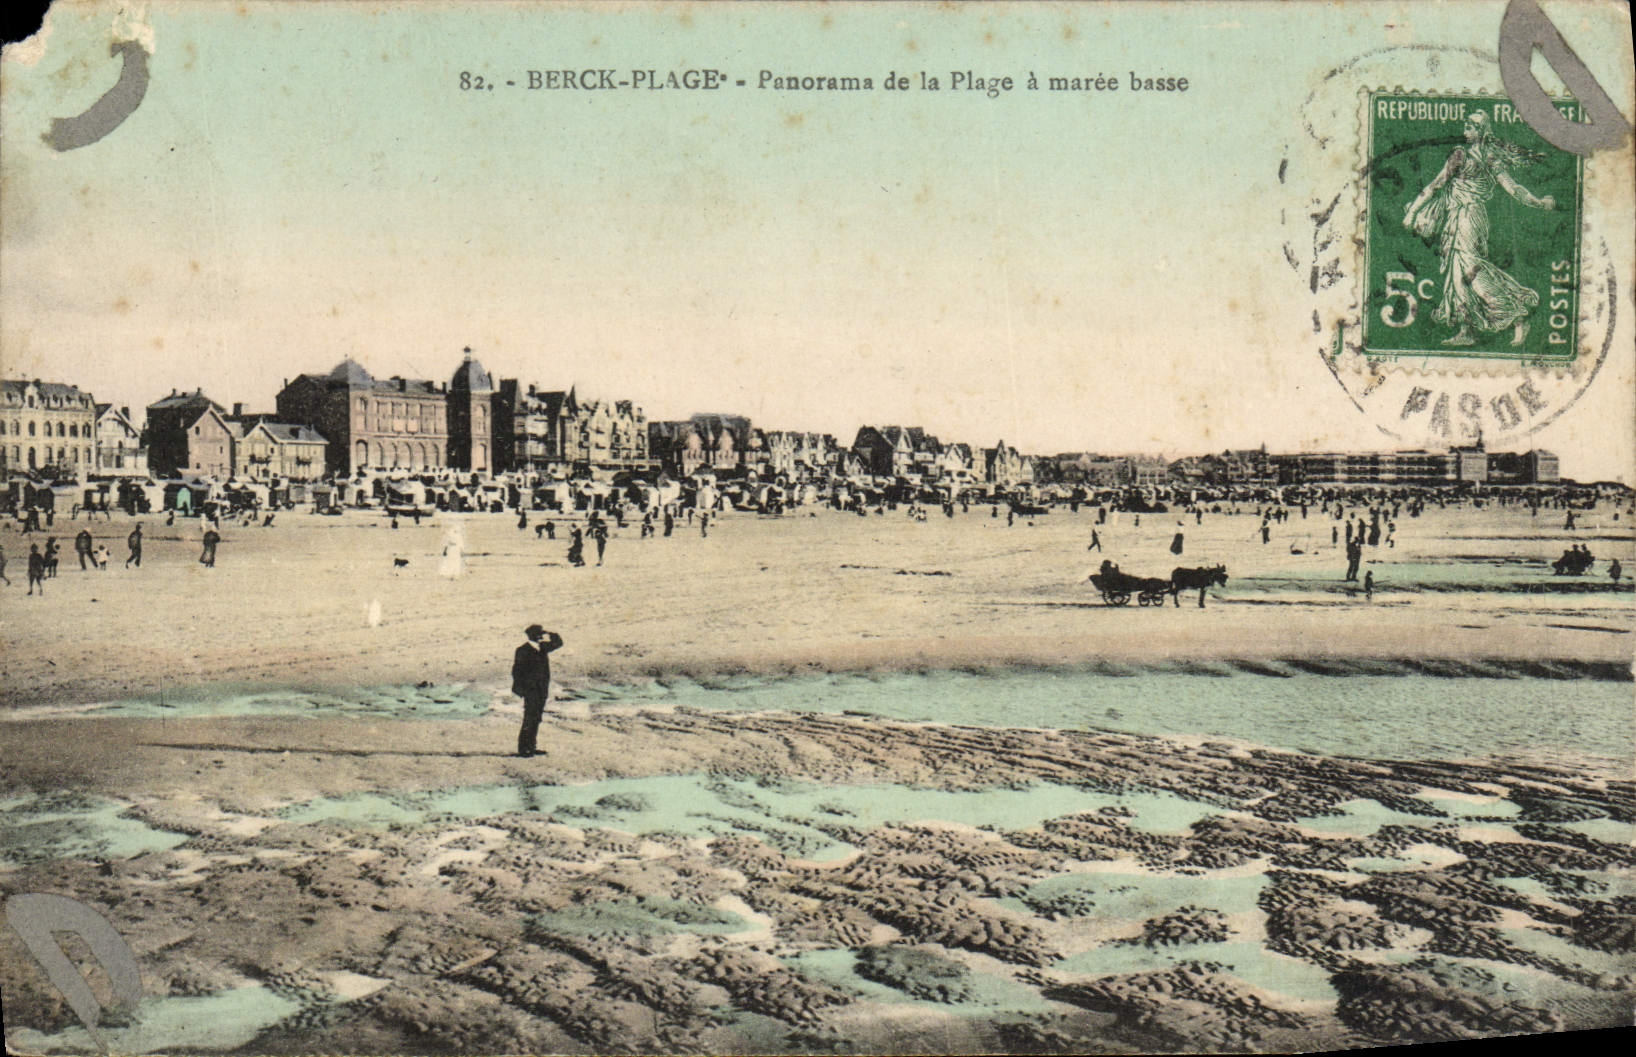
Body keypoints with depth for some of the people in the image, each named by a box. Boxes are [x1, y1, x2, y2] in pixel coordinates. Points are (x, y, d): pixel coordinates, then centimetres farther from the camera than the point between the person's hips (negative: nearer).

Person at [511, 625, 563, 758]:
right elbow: (516, 671, -11)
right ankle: (522, 749, 0)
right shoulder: (523, 651, -10)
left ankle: (530, 747, 18)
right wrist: (521, 690, -16)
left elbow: (558, 642, 19)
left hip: (542, 691, 7)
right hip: (530, 692, -7)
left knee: (536, 720, 11)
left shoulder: (542, 647, 9)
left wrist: (549, 634, -2)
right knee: (529, 721, -7)